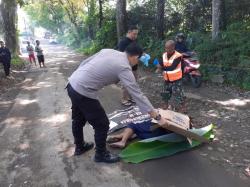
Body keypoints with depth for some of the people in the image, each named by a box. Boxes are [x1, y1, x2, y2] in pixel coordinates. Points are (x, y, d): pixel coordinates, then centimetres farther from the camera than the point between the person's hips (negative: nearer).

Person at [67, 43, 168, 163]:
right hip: (83, 92, -9)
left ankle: (80, 147, 50)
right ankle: (101, 154, 29)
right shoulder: (124, 68, -14)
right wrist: (157, 117, -9)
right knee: (102, 124, 8)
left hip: (72, 84, 9)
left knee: (78, 119, 27)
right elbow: (137, 95, -15)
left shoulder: (108, 50, 8)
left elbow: (84, 63, 13)